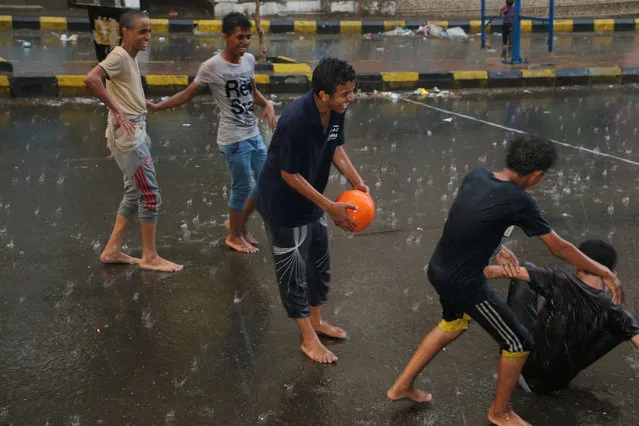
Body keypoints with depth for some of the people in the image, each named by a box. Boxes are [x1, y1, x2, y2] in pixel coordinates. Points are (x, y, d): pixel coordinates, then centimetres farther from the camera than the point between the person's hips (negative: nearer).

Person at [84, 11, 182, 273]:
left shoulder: (130, 58, 14)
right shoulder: (119, 57, -14)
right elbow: (90, 79, -29)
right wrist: (116, 111, -24)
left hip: (137, 133, 10)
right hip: (127, 136, -10)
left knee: (134, 193, 14)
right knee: (150, 194, -5)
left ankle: (112, 250, 22)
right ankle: (149, 257, 6)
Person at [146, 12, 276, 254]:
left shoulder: (250, 60, 4)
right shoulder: (212, 67, -15)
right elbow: (187, 95, -6)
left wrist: (267, 104, 1)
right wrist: (157, 107, -13)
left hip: (254, 135, 7)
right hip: (233, 139, -7)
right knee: (242, 187, 1)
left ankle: (238, 223, 33)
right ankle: (234, 236, 23)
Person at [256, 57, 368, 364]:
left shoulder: (336, 111, -12)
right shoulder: (296, 120, -35)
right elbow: (289, 174, -26)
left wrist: (356, 181, -8)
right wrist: (330, 207, -23)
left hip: (311, 201, 8)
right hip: (283, 204, -8)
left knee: (320, 264, 20)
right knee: (294, 272, 6)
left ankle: (316, 320, 41)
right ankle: (309, 339, 21)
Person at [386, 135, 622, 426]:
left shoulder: (476, 176, -1)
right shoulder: (518, 201, -20)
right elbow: (559, 248, -10)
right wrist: (605, 273, 1)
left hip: (438, 270, 8)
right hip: (465, 285, -8)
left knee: (453, 324, 35)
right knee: (518, 344, 11)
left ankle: (402, 385, 40)